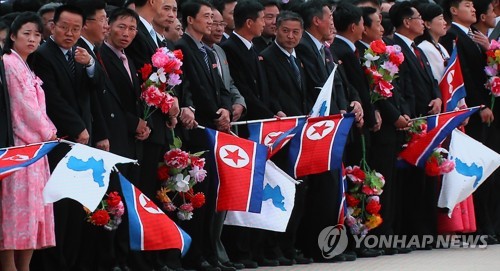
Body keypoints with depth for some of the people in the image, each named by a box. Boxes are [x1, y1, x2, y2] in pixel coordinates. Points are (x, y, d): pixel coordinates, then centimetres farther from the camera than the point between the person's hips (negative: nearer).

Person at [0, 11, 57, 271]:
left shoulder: (25, 67, 19)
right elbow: (25, 106, -13)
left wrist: (46, 132, 6)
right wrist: (49, 133, -2)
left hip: (33, 145, 10)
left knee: (31, 208, 7)